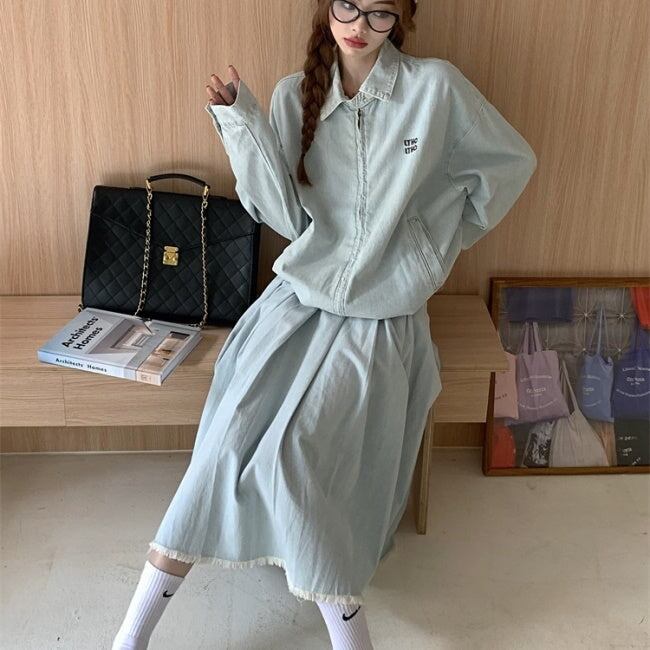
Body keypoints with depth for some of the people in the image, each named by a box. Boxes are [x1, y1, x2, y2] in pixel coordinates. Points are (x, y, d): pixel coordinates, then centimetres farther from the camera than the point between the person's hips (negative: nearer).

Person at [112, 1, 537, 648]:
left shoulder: (435, 86, -4)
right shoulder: (296, 95, 4)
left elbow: (511, 161, 8)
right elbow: (288, 217, -4)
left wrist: (443, 240, 12)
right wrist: (243, 120, -12)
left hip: (382, 316, -2)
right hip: (300, 296, 3)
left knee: (289, 456, -21)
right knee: (231, 438, -14)